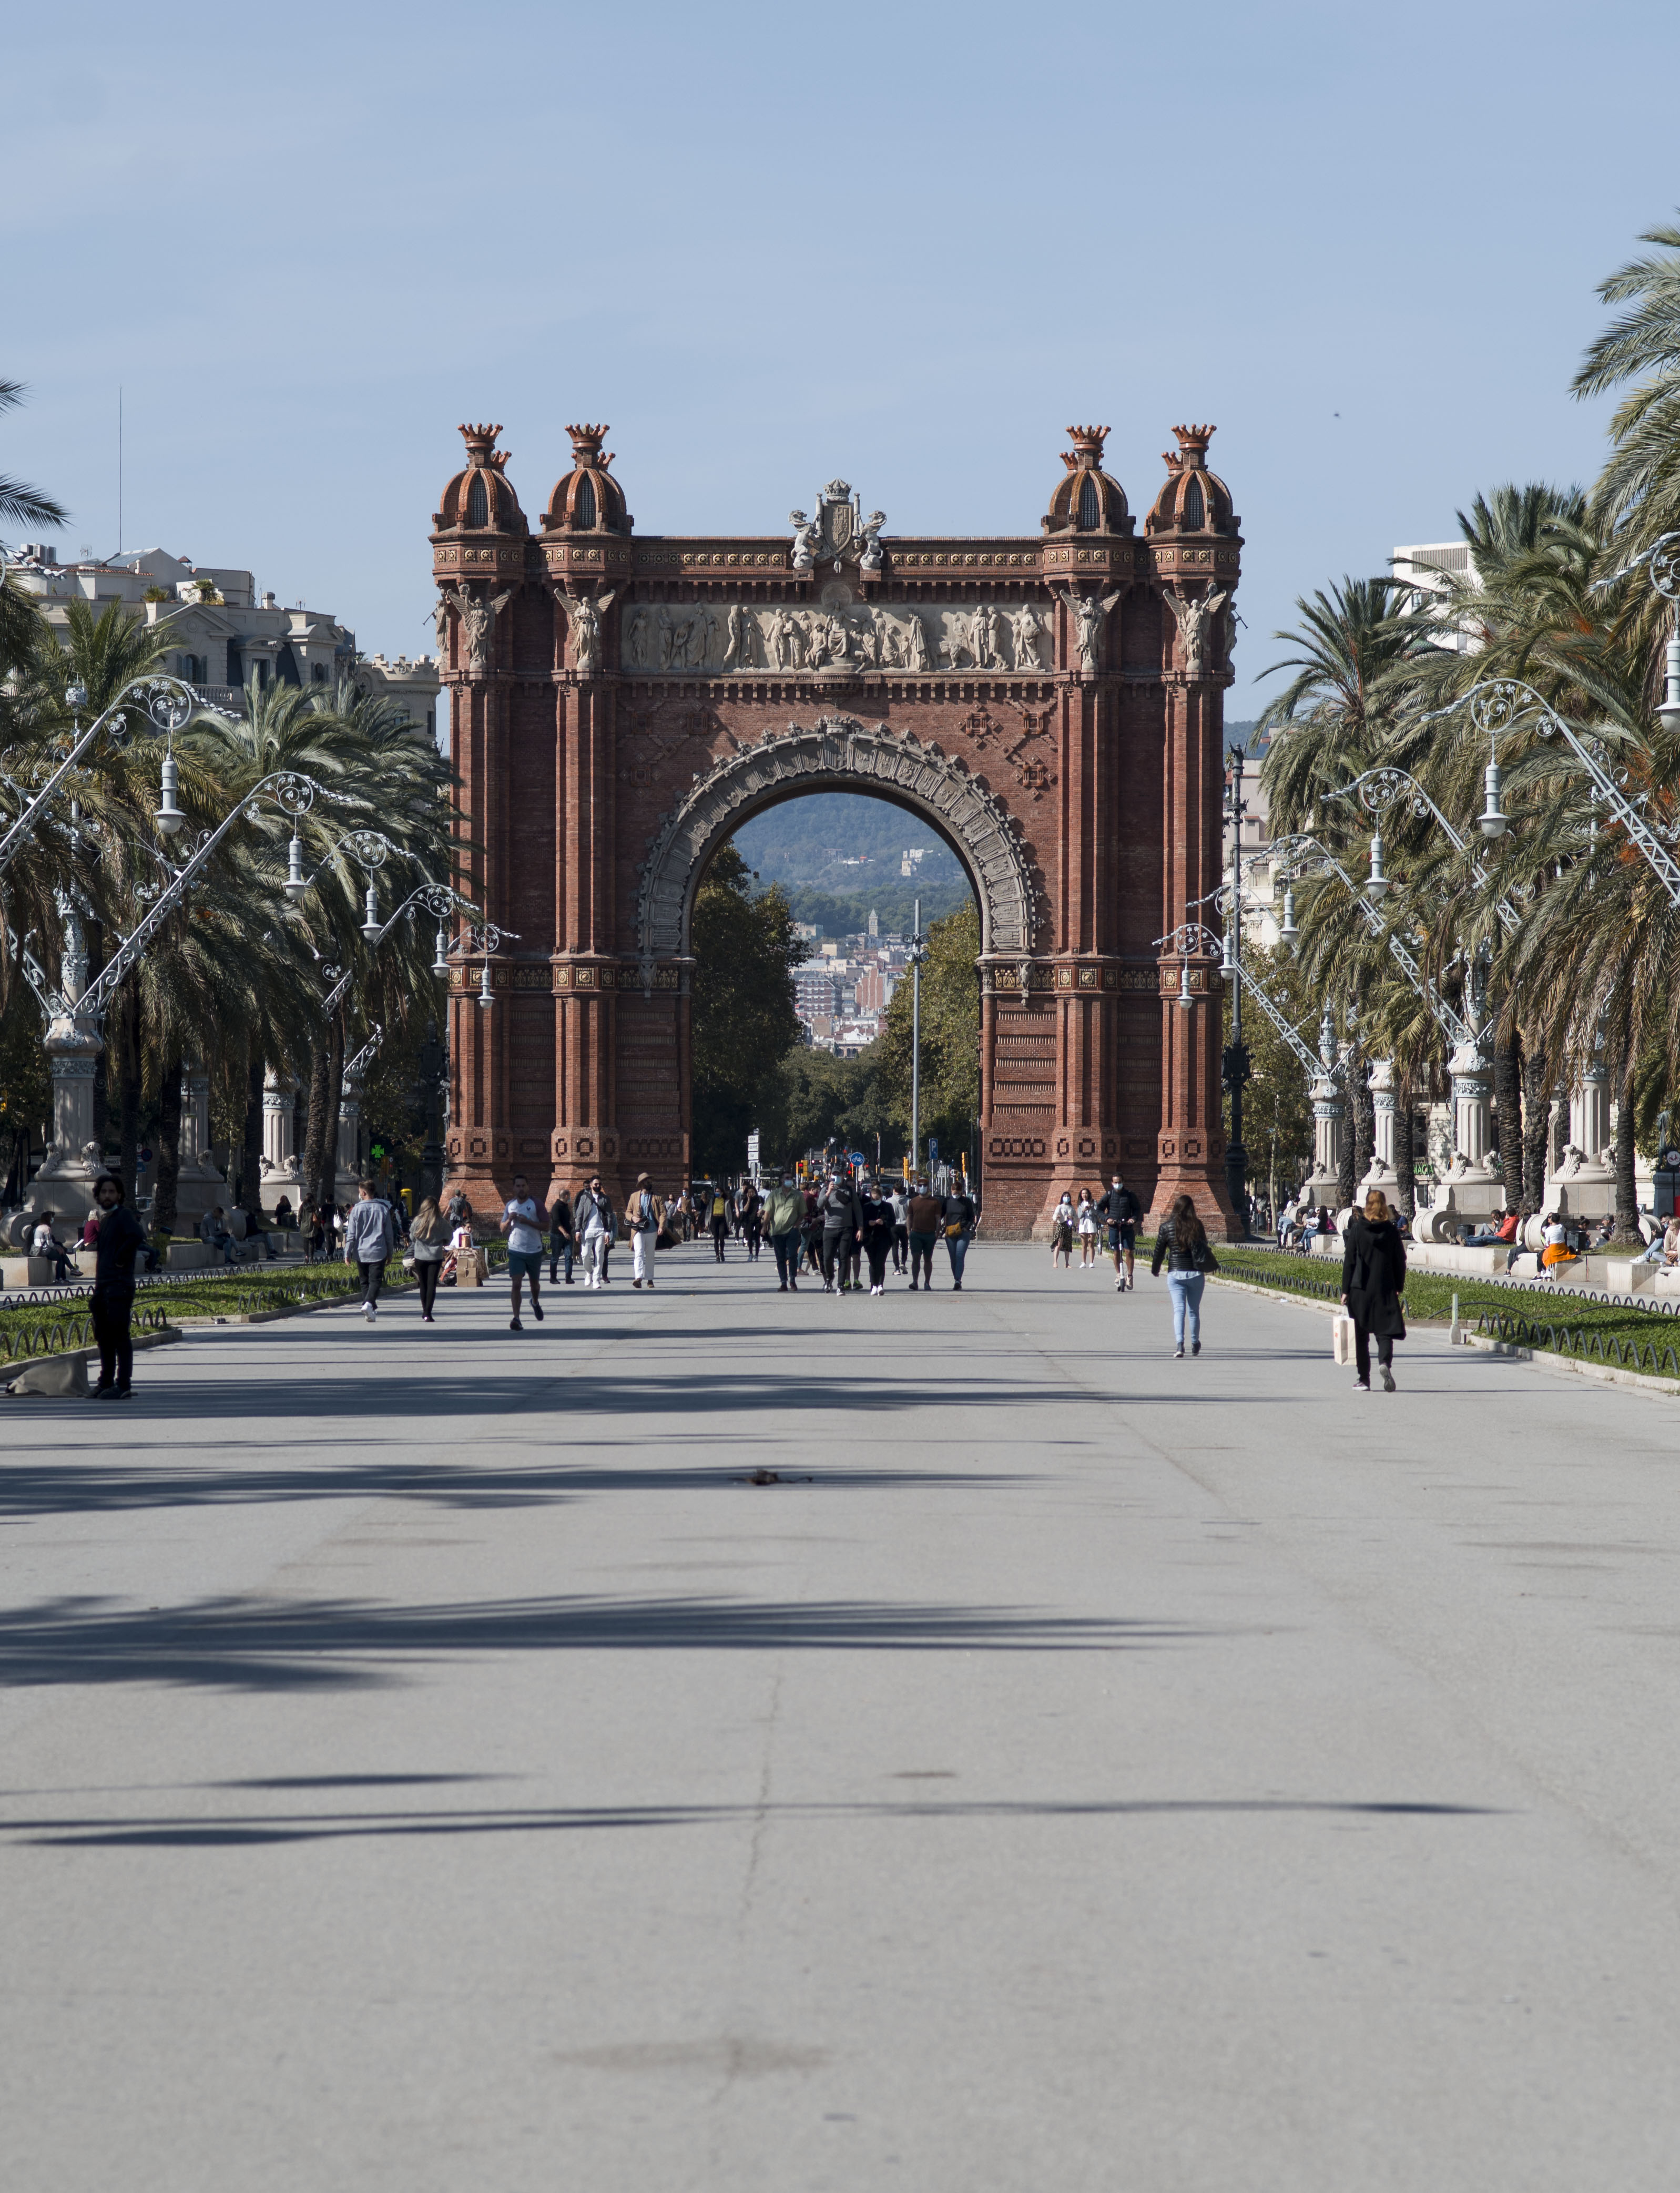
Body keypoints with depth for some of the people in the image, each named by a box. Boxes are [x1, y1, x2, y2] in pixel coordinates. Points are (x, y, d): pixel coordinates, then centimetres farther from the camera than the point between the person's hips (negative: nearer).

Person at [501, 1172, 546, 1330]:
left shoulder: (536, 1204, -3)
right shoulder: (510, 1205, 6)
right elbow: (503, 1229, 11)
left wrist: (528, 1221, -19)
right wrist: (509, 1220, -11)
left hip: (534, 1250, 0)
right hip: (515, 1251, 0)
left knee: (534, 1282, 19)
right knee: (516, 1284, -13)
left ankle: (535, 1302, 51)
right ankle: (516, 1318, -16)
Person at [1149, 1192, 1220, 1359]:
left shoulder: (1167, 1228, -4)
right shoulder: (1198, 1226, -3)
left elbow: (1159, 1251, 2)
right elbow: (1205, 1249, 3)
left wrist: (1155, 1270, 17)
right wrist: (1212, 1266, 20)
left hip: (1175, 1274, -1)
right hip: (1196, 1274, 1)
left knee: (1179, 1309, -5)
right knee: (1194, 1311, 15)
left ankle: (1179, 1345, -23)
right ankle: (1195, 1344, 25)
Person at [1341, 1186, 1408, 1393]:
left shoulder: (1357, 1229, -5)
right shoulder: (1391, 1231, 0)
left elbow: (1349, 1261, -4)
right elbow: (1400, 1261, 3)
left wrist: (1346, 1290, 0)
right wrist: (1399, 1288, 13)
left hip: (1360, 1290, -1)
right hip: (1385, 1291, 1)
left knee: (1360, 1336, 9)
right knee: (1385, 1332, 3)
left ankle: (1363, 1379, 10)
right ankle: (1385, 1362, -26)